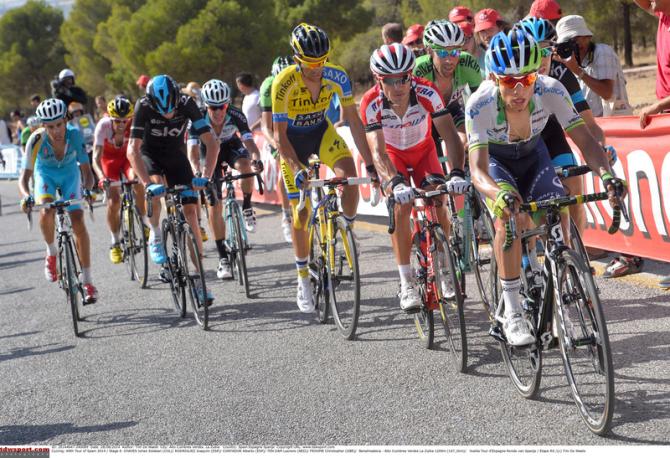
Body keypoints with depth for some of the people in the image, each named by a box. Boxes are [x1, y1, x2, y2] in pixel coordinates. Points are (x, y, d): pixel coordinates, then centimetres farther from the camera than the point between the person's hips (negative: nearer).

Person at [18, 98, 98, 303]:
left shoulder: (74, 135, -31)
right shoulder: (37, 139, -32)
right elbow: (24, 177, -31)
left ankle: (87, 281, -8)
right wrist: (26, 196, -51)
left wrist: (87, 189, -51)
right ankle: (51, 253, -1)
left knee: (77, 219, -15)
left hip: (70, 172, 0)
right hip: (45, 173, 0)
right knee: (47, 211, -30)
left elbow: (86, 171, -31)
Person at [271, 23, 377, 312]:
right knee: (301, 213, -1)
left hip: (322, 132, 2)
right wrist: (297, 169, -41)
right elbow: (279, 135, -27)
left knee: (349, 175, -29)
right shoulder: (284, 83, -30)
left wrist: (370, 164, -20)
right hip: (292, 140, -2)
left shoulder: (337, 76, -23)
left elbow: (353, 120, -16)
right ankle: (303, 282, 14)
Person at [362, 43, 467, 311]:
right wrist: (395, 183, -55)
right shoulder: (371, 103, -31)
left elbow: (450, 135, -35)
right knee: (401, 206, -23)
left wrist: (457, 173, -51)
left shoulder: (427, 92, -31)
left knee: (438, 204, -18)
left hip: (424, 151, 1)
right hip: (393, 154, -1)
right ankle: (407, 283, -15)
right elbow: (377, 151, -38)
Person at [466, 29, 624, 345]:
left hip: (532, 154, 3)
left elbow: (585, 139, -32)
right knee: (509, 218, -28)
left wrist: (605, 174, -52)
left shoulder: (550, 91, -31)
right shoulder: (479, 105, -36)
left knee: (557, 217, -17)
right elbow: (477, 170, -43)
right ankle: (512, 313, -18)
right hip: (494, 158, -2)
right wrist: (499, 195, -65)